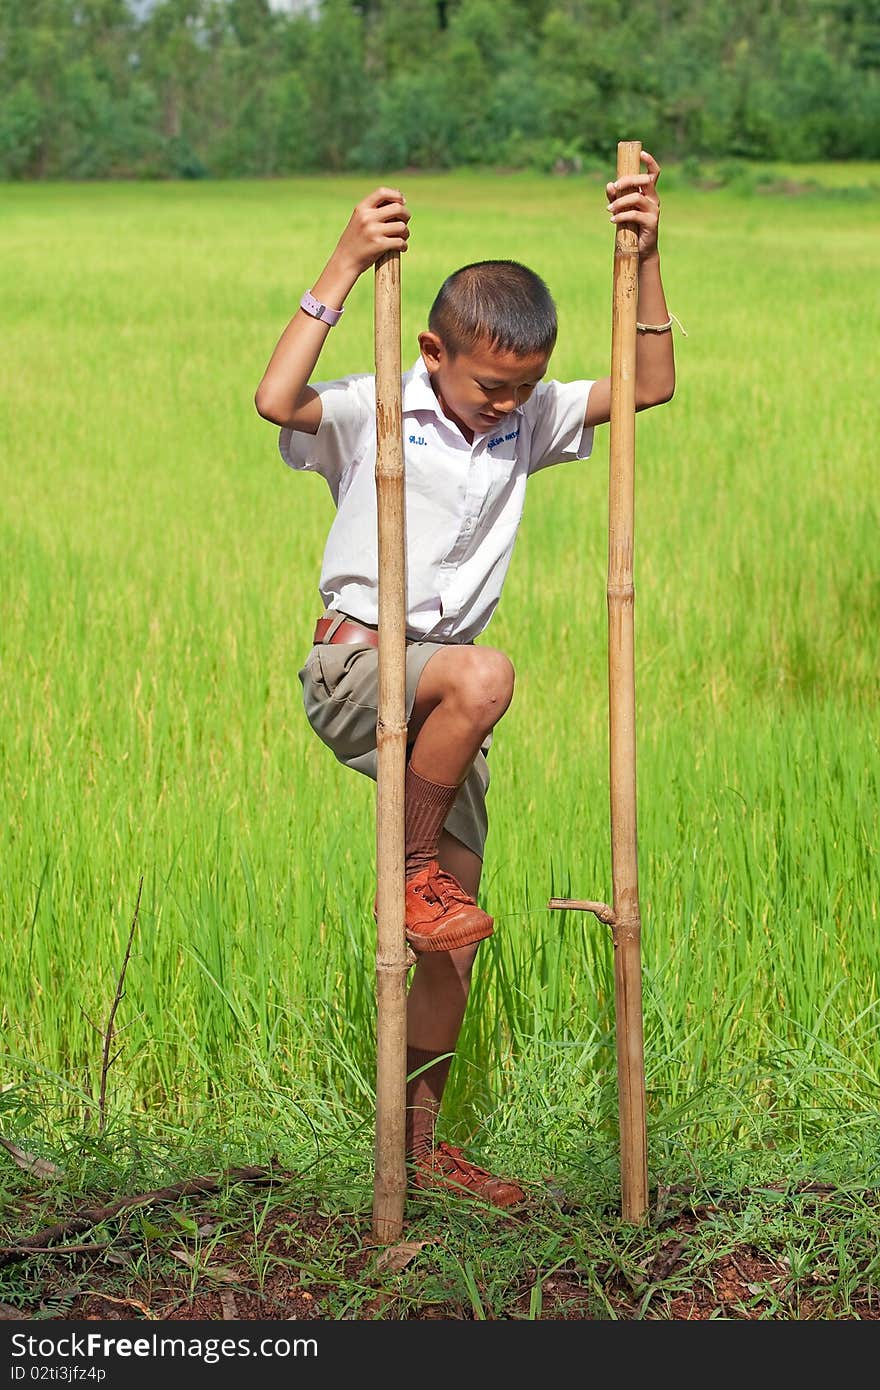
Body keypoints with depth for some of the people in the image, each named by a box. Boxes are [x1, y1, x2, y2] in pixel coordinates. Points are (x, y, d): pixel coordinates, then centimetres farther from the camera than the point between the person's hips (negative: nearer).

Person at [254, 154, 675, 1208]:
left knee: (457, 927, 4)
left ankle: (420, 1142, 16)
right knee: (481, 677, -38)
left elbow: (649, 388, 6)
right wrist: (343, 267, -29)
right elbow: (275, 401, -28)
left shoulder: (526, 423, 8)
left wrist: (644, 260, -4)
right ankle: (410, 869, -16)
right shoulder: (372, 414, -8)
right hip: (350, 667, -6)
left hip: (437, 701, 6)